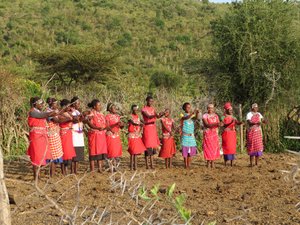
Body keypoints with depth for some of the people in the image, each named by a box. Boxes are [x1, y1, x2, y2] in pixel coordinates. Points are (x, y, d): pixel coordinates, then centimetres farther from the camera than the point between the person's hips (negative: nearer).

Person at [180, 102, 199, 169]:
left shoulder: (192, 115, 9)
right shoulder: (183, 115, -2)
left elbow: (195, 118, -13)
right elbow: (186, 118, -25)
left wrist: (196, 114, -35)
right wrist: (192, 113, -41)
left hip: (192, 136, 4)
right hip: (185, 135, -4)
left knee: (191, 151, 4)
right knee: (185, 151, -4)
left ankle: (189, 165, 11)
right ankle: (185, 165, 1)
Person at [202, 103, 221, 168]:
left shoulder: (216, 116, 11)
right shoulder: (205, 116, -3)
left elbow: (218, 124, 2)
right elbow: (207, 125, -16)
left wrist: (219, 124, -23)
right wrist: (215, 124, -29)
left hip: (215, 134, 4)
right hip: (207, 134, -4)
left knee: (215, 147, 1)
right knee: (208, 148, -7)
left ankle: (212, 162, 5)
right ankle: (208, 162, -3)